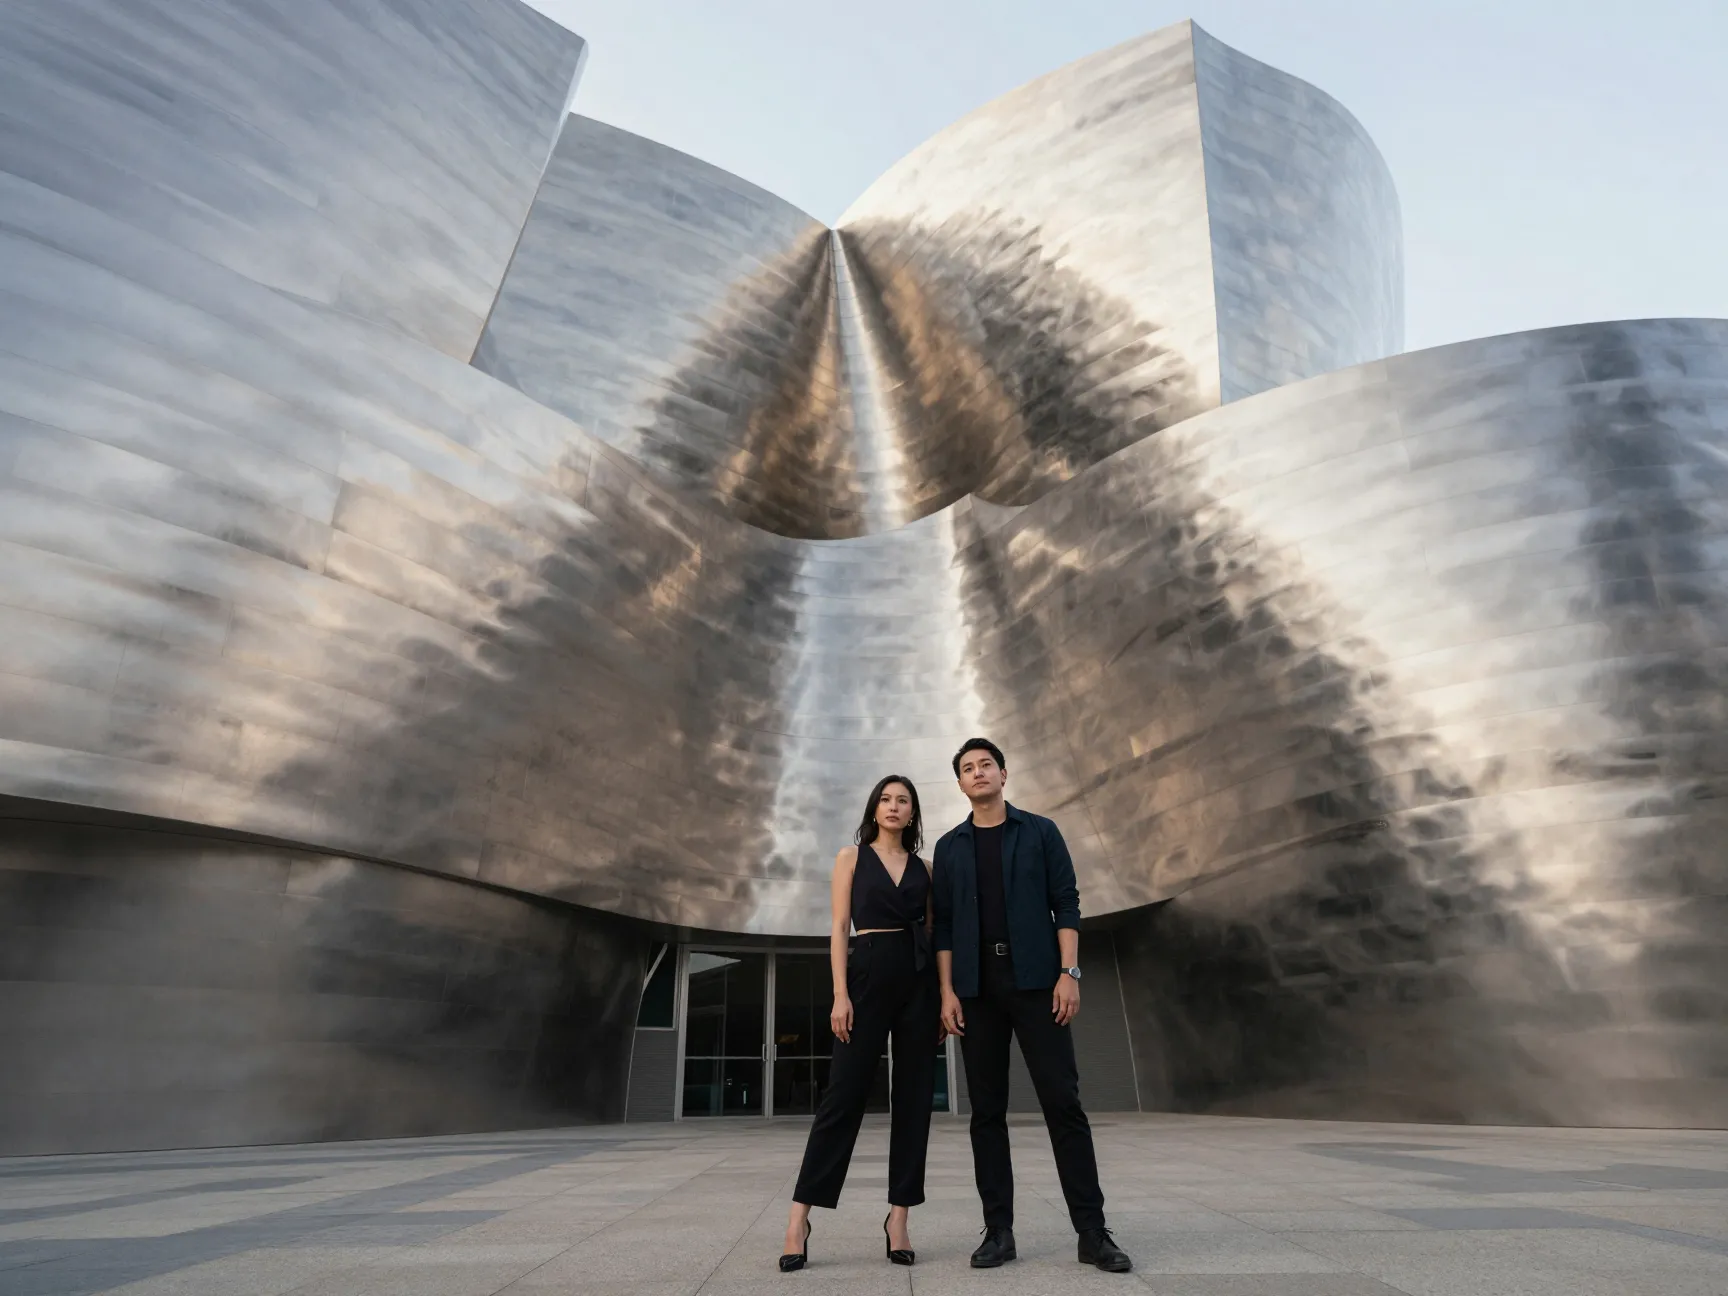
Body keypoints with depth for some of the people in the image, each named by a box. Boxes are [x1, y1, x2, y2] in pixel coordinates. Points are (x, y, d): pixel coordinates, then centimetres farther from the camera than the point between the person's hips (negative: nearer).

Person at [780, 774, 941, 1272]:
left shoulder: (924, 866, 13)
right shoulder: (852, 856, 6)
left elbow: (933, 932, 12)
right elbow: (839, 928, 0)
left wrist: (944, 996, 6)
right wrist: (840, 994, -10)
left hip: (920, 982, 3)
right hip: (869, 976, -3)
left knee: (913, 1097, 3)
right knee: (845, 1093, -4)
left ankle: (899, 1217, 13)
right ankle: (799, 1215, 3)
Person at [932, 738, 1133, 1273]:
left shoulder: (1040, 832, 6)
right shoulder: (949, 847, 10)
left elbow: (1066, 904, 1)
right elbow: (943, 924, 8)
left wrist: (1069, 973, -9)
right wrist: (947, 991, -1)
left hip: (1035, 979, -2)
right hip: (976, 985, 2)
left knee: (1063, 1100, -3)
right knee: (987, 1109, 4)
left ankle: (1092, 1231, 5)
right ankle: (999, 1230, 12)